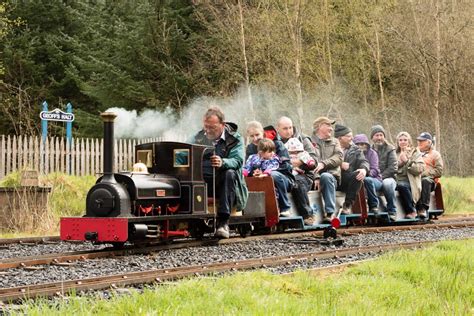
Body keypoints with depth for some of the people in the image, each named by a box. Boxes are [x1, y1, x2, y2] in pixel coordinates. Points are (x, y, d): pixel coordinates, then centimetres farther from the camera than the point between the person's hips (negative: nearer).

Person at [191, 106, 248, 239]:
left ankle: (223, 221, -40)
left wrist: (222, 162, -38)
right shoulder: (199, 137, 13)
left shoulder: (235, 138, 0)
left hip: (223, 183, -2)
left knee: (230, 173, -36)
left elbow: (238, 161, -16)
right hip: (204, 182, 2)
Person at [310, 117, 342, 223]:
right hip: (314, 176, -2)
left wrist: (324, 164, -13)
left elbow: (339, 157, 7)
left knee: (326, 177, -34)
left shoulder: (334, 142, 28)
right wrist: (316, 177, -20)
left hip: (332, 175, 2)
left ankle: (330, 213, -41)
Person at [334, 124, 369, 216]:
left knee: (358, 174, -29)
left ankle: (348, 205, -25)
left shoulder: (355, 149, 19)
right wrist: (339, 164, -16)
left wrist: (364, 169, -19)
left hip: (348, 180, 2)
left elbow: (364, 161, 4)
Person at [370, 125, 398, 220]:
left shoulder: (390, 149, 7)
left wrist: (381, 177, -14)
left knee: (387, 183, -37)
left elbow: (392, 168, -3)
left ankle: (392, 211, -22)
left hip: (388, 177, -1)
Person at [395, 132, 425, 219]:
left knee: (402, 185, -39)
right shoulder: (395, 153, 22)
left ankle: (411, 211, -22)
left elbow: (419, 169, -1)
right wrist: (399, 162, -3)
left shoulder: (415, 153, 13)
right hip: (397, 180, 3)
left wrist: (407, 161, -7)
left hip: (409, 181, -2)